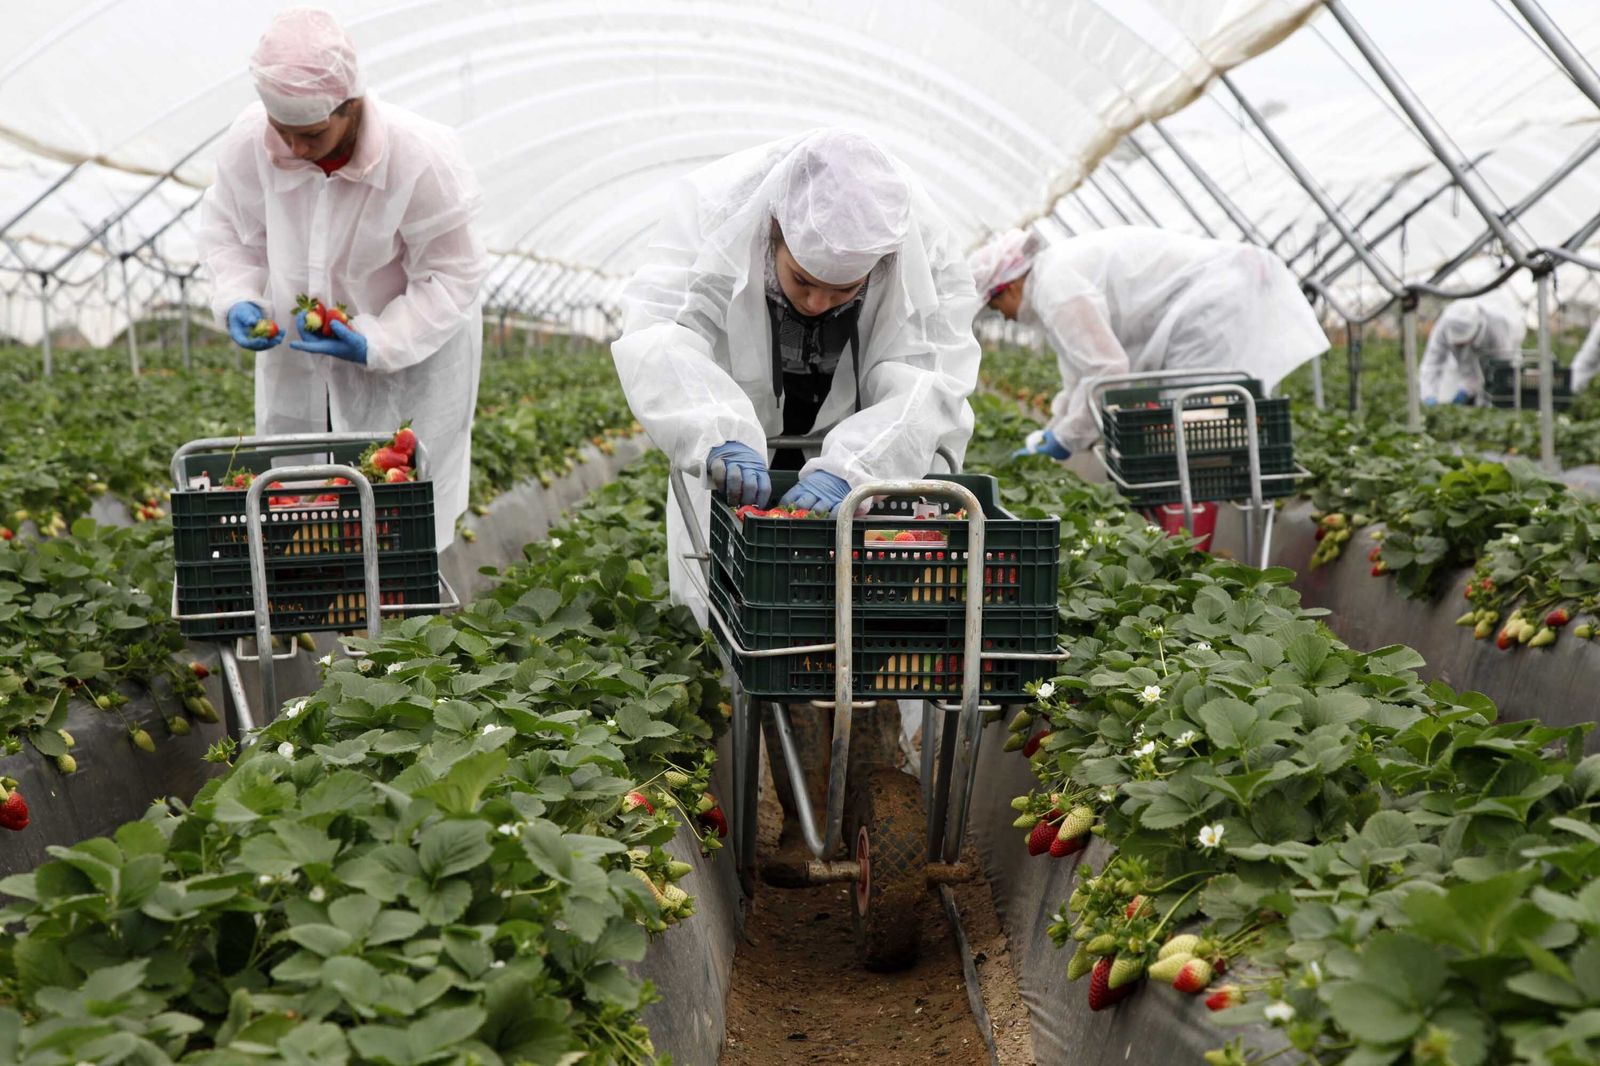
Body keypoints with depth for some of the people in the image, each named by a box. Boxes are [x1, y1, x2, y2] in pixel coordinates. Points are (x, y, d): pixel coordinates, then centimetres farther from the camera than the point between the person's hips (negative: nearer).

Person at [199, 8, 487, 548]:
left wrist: (375, 342, -29)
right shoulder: (248, 142, -18)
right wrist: (237, 300, -16)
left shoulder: (422, 158, -29)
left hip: (410, 356, -4)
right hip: (295, 356, 4)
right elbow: (225, 229, 2)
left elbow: (450, 276, -18)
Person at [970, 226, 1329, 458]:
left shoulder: (1056, 289, -14)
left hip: (1215, 300, -11)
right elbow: (1082, 370, 26)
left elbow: (1107, 368, -19)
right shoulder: (1058, 271, 18)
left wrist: (1064, 439, -9)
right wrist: (1052, 430, 24)